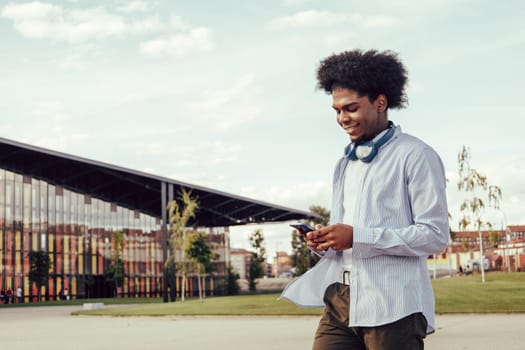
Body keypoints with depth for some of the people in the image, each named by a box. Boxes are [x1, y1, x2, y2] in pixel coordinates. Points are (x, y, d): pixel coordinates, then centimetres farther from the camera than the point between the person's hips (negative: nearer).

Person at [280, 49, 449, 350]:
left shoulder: (416, 156, -4)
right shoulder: (345, 164, 20)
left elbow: (435, 235, -10)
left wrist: (358, 237, -16)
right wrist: (326, 240, 3)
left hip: (392, 306, -6)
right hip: (341, 299, 6)